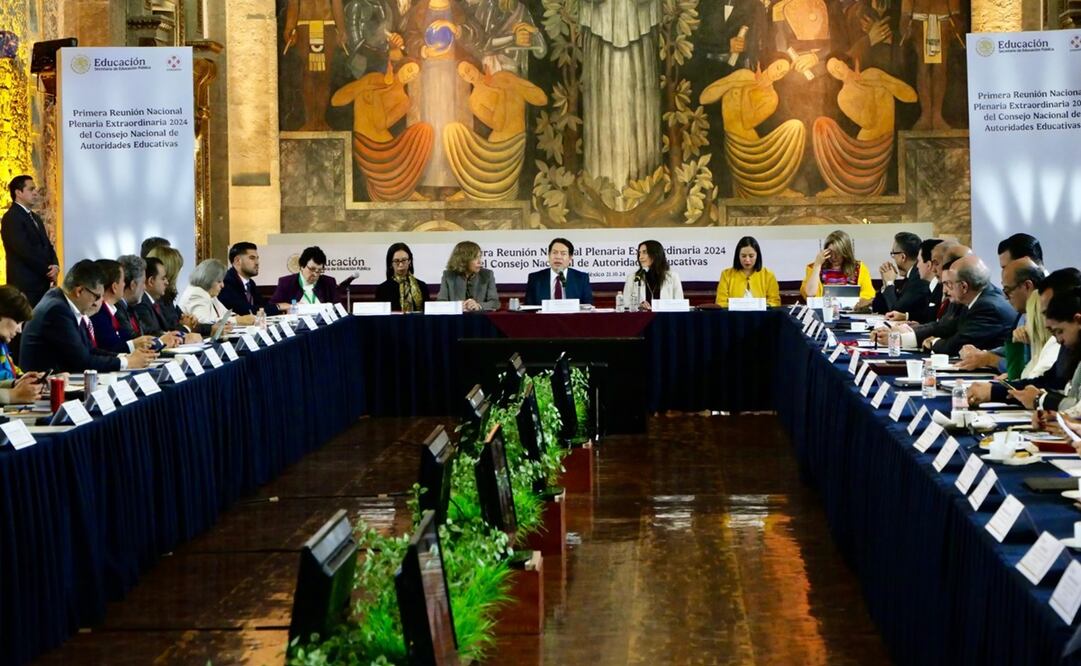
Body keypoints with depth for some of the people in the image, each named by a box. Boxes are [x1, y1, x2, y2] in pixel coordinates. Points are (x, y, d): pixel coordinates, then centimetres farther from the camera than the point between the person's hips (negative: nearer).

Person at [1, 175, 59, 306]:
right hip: (26, 286, -8)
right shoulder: (12, 218, -10)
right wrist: (48, 271, -8)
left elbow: (47, 246, 18)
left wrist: (55, 266, -3)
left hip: (42, 284, 8)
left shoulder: (35, 218, 20)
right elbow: (26, 251, -17)